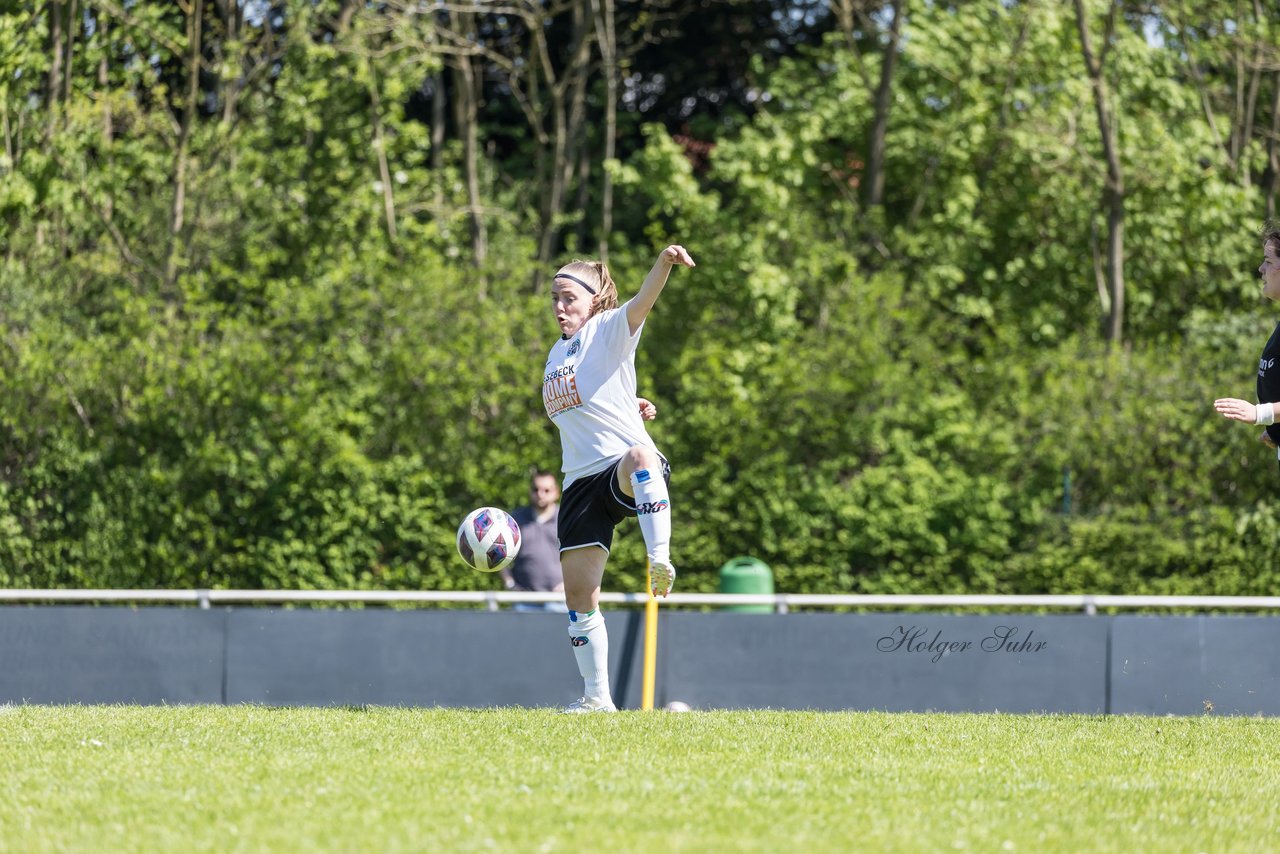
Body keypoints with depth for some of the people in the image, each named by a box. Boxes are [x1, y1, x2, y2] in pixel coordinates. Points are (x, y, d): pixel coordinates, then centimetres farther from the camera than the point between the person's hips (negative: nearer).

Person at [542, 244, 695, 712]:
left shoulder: (610, 330, -2)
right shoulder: (558, 352, 18)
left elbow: (642, 301, -23)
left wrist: (664, 264, -44)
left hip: (625, 467, -7)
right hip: (581, 480, 7)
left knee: (638, 458, -45)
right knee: (579, 593, 1)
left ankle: (659, 560, -44)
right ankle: (596, 697, 10)